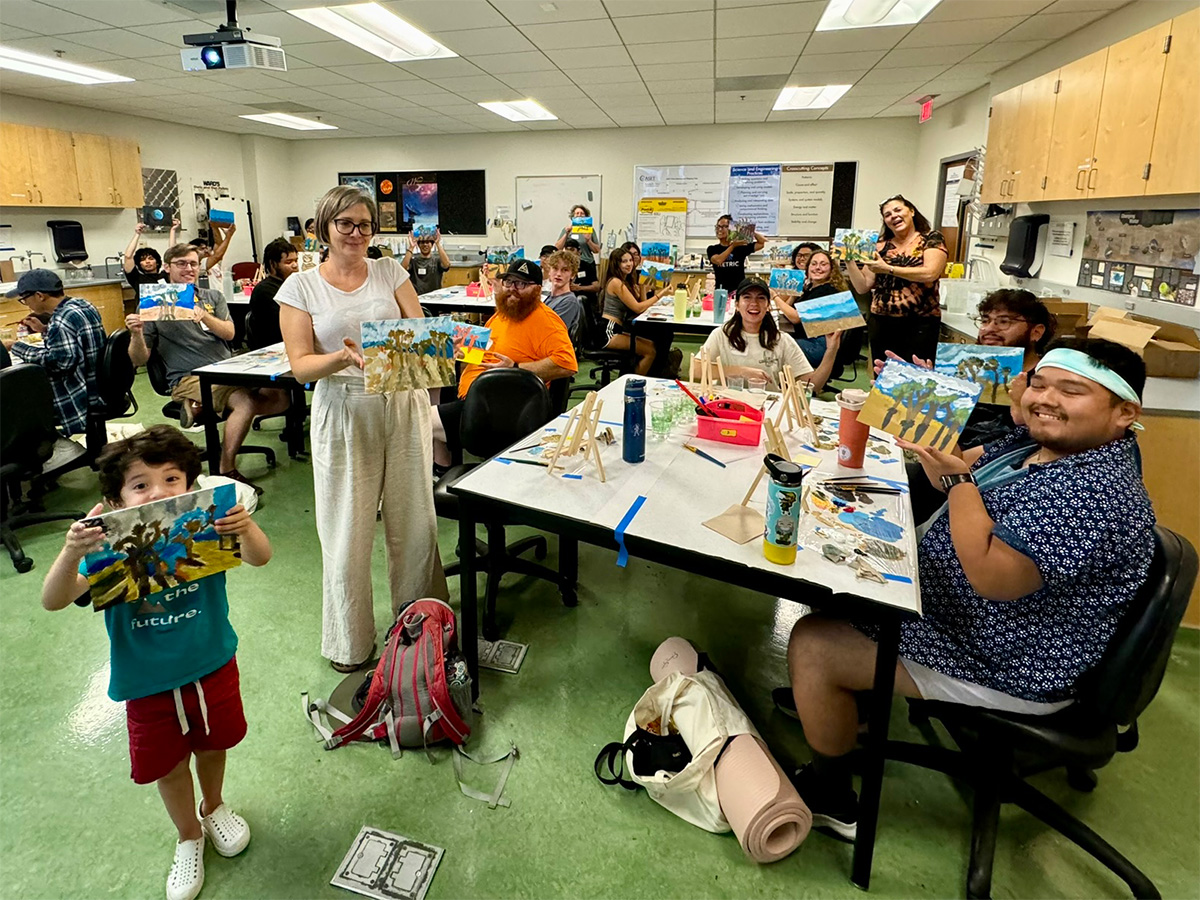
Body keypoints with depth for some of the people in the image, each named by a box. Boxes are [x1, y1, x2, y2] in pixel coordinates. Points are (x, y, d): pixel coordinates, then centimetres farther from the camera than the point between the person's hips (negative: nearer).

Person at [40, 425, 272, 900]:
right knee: (169, 765, 20)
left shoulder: (204, 528, -19)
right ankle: (189, 838, 49)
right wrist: (71, 554, -47)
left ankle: (214, 807, 57)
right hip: (149, 685, 0)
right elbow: (53, 601, -27)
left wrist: (246, 529, -55)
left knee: (213, 744, 24)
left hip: (212, 668, 0)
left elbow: (260, 558, -32)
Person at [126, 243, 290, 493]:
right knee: (246, 402, -31)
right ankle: (227, 470, -18)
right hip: (189, 379, -5)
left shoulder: (212, 297, 19)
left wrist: (204, 316, -17)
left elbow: (229, 333, 1)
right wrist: (136, 334, -15)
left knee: (280, 397, -18)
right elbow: (139, 360, 5)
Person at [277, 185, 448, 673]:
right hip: (343, 415, -1)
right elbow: (301, 365, -3)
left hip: (403, 406, 2)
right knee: (347, 532, 4)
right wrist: (345, 357, -23)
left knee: (415, 522, 7)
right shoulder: (300, 287, 3)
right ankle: (349, 642, 25)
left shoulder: (390, 272, 8)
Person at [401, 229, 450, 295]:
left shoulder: (437, 261, 9)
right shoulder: (413, 261, 10)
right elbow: (403, 268, -10)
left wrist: (438, 244, -15)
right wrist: (411, 247, -13)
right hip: (416, 297, 0)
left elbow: (446, 265, -13)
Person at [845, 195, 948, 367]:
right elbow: (863, 287, 8)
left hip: (919, 324, -3)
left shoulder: (931, 239, 2)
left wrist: (888, 269, -17)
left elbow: (930, 273, -16)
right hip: (881, 324, 4)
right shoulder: (880, 246, 11)